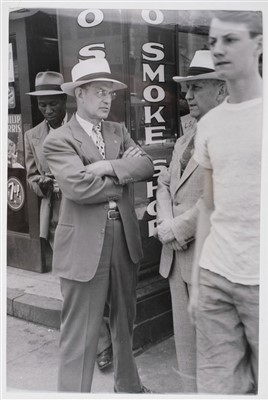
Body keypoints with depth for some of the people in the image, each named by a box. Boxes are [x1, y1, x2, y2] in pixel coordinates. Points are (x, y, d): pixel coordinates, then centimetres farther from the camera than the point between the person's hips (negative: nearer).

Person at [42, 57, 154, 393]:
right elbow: (78, 186, -21)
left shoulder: (119, 131, 12)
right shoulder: (58, 141, -7)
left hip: (124, 239, 7)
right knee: (80, 334, 1)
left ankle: (129, 386, 42)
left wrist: (108, 167, -17)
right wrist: (122, 173, -8)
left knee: (125, 321, 22)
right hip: (85, 246, -6)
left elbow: (146, 165, -2)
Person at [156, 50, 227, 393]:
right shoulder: (187, 135, 14)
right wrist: (166, 225, -2)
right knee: (185, 343, 17)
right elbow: (165, 183, 15)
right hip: (177, 256, 8)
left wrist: (177, 229, -13)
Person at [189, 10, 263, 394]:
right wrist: (196, 280, 11)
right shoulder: (208, 123, 10)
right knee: (216, 385, 11)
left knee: (260, 381, 6)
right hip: (215, 275, 5)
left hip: (258, 280, -4)